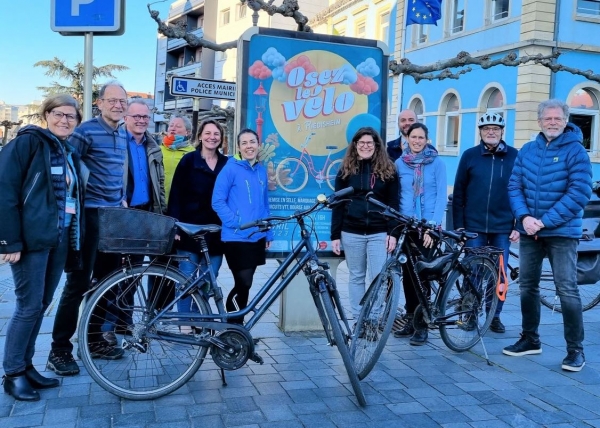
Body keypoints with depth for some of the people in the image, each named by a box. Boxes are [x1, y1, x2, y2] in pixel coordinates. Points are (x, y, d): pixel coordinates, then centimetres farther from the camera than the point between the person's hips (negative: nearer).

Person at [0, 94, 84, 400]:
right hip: (32, 238, -7)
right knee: (29, 306, -2)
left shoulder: (70, 152, 15)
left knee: (41, 305, 12)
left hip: (60, 240, 7)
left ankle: (26, 366, 24)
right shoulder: (28, 142, -8)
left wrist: (74, 238, 11)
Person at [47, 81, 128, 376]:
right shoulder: (86, 130, -10)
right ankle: (59, 350, 4)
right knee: (78, 282, -5)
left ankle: (95, 340, 24)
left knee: (106, 280, 12)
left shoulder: (122, 135, 13)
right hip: (89, 213, -8)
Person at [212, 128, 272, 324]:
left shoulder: (261, 170, 11)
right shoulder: (230, 169, -7)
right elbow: (217, 202, -10)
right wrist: (237, 224, -17)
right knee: (243, 284, -9)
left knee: (243, 285, 13)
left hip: (257, 238, 6)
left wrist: (268, 233, 15)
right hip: (236, 238, -6)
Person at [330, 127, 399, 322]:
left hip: (379, 233, -1)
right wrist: (335, 235, 0)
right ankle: (358, 320, 19)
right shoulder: (346, 170, 6)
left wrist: (393, 232, -8)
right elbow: (338, 204, 5)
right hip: (351, 232, 2)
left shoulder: (387, 170, 3)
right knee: (356, 277, 9)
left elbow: (393, 204, 1)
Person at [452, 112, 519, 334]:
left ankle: (495, 315, 23)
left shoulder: (515, 156, 2)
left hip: (503, 227, 1)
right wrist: (458, 224, -1)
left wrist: (519, 225, -1)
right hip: (474, 226, 0)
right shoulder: (469, 155, 1)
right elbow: (459, 193, 2)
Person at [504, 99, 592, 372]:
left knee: (567, 290, -6)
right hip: (529, 231, 5)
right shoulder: (527, 151, 8)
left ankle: (575, 349, 6)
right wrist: (524, 217, -13)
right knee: (527, 286, 12)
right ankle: (530, 339, 27)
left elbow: (580, 193, -14)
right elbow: (514, 186, 5)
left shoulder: (575, 151, -6)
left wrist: (544, 221, -17)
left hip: (562, 232, -5)